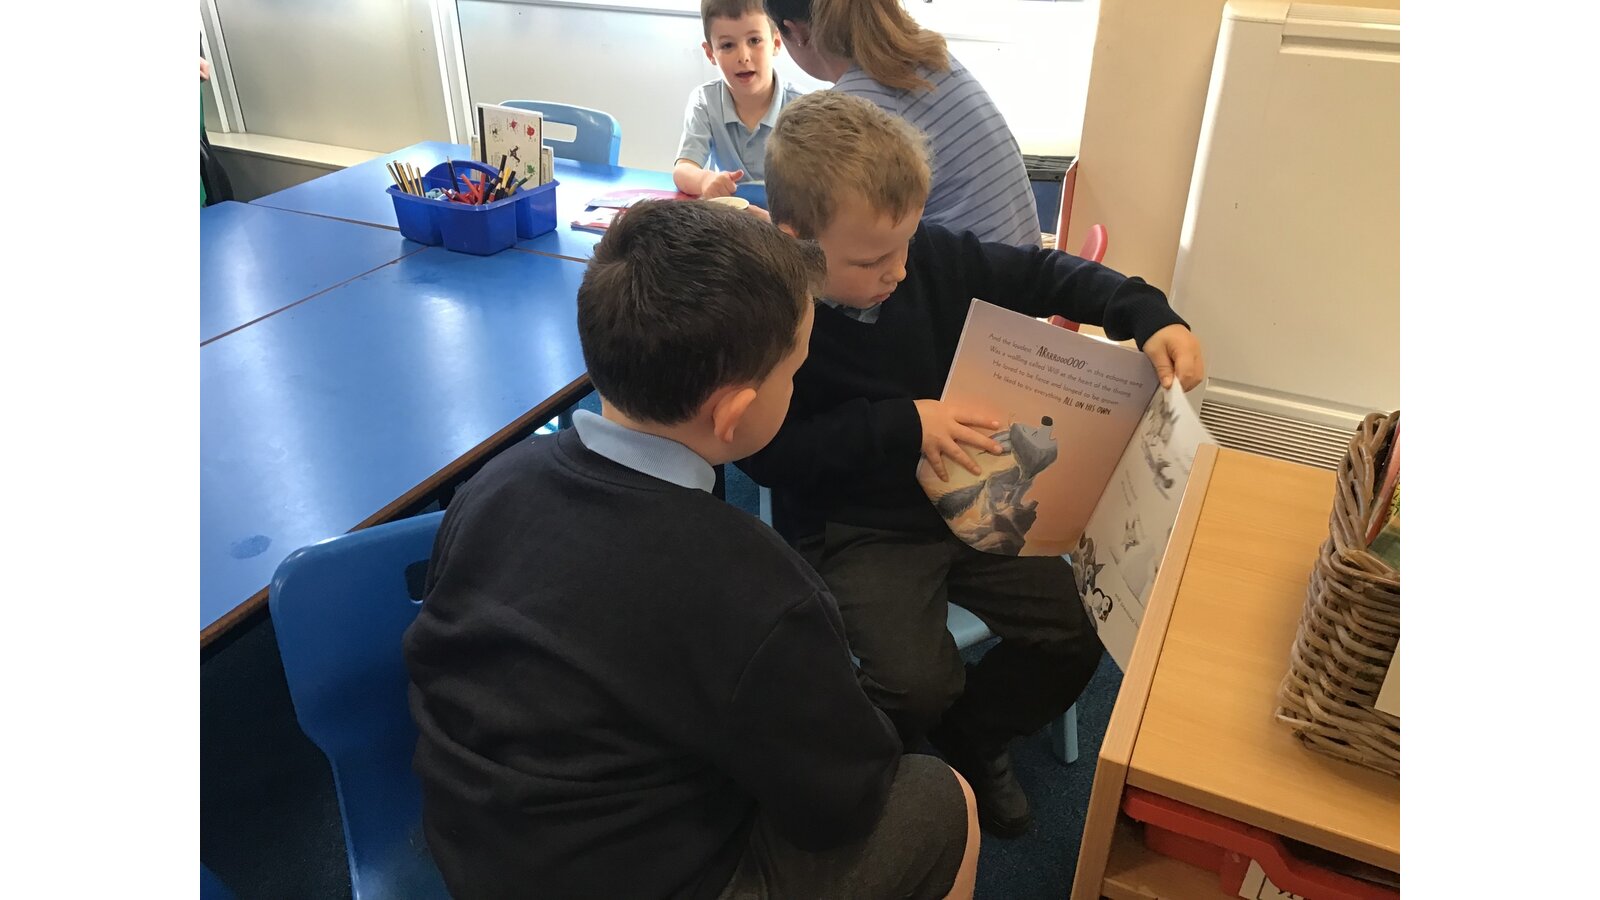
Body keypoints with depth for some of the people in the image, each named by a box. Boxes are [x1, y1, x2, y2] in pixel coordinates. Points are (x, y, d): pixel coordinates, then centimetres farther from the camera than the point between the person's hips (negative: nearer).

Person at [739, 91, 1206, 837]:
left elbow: (1039, 273, 5)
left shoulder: (930, 257, -7)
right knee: (919, 683, -24)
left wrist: (1149, 318, -8)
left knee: (1076, 630, -3)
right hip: (853, 529, -5)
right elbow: (767, 452, -19)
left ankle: (970, 734, 26)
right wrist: (901, 426, -23)